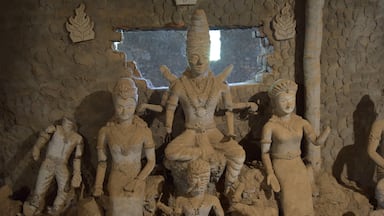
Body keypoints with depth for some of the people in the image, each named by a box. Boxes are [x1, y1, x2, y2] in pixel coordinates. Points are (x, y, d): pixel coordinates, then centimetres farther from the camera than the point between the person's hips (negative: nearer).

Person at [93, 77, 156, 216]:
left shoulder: (144, 131, -12)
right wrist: (98, 186, -13)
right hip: (116, 183, 0)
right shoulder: (105, 131, -10)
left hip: (136, 182, 0)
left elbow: (151, 161, -5)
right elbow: (102, 162, -1)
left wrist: (136, 182, -16)